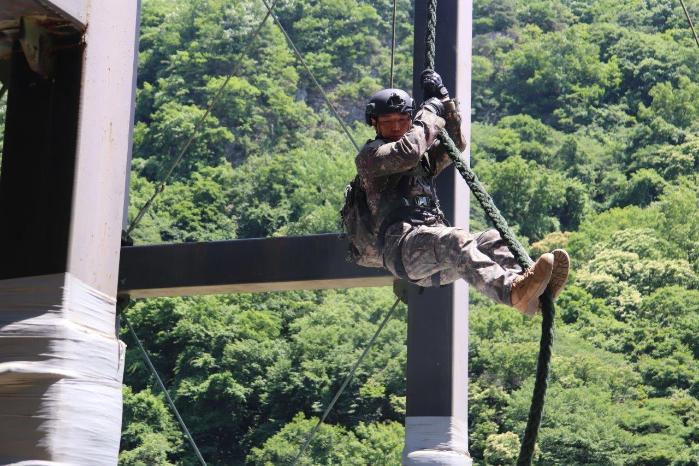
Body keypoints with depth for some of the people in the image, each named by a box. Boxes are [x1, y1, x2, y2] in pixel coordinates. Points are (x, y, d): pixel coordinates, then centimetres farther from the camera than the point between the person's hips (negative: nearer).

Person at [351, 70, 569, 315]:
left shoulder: (423, 157, 33)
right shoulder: (369, 155, 10)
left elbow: (457, 143, 29)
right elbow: (407, 153, -9)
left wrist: (443, 98, 24)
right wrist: (430, 111, 3)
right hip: (400, 243, -7)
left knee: (491, 239, -22)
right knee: (454, 240, -37)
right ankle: (512, 291, -63)